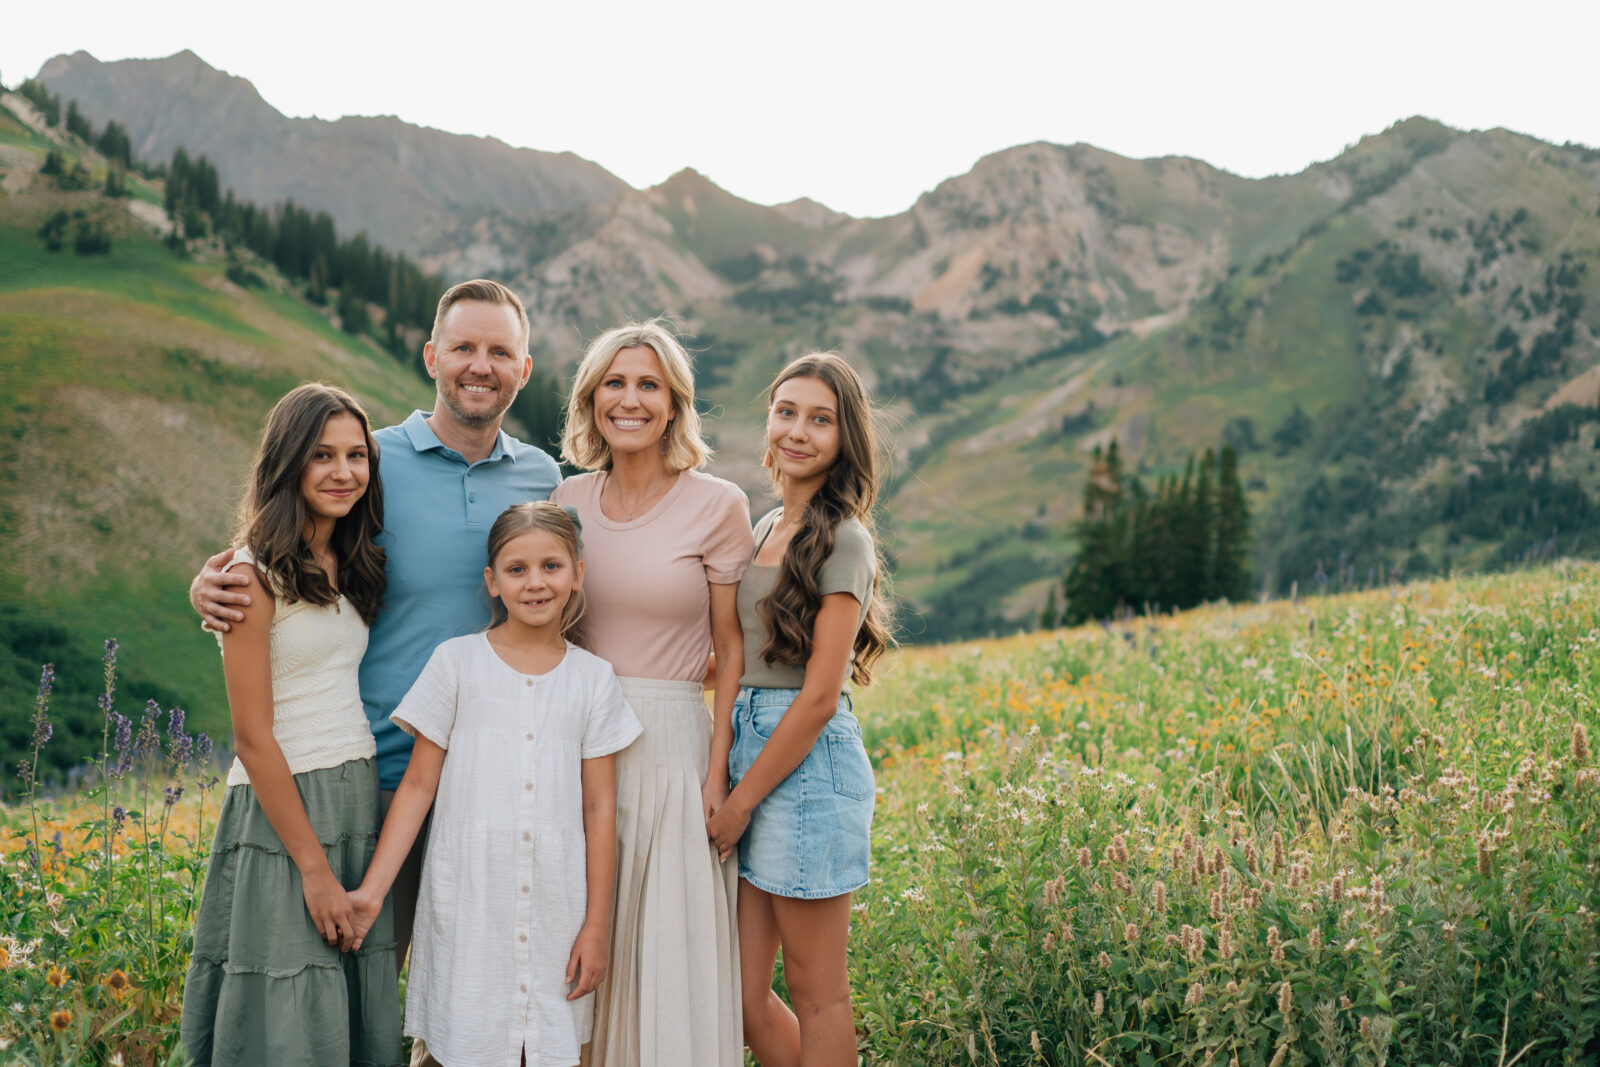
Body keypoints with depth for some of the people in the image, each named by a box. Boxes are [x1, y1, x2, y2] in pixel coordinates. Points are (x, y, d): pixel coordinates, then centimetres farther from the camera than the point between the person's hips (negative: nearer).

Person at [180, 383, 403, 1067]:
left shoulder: (353, 568, 11)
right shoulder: (255, 576, -10)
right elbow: (253, 737, -13)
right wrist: (315, 867, -14)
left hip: (360, 798, 7)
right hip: (279, 808, -7)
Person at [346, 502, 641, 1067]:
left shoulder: (592, 678, 5)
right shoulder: (456, 662, 2)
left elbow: (599, 808, 6)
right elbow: (418, 784, 3)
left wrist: (597, 926, 3)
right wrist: (372, 890, -5)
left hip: (556, 908, 1)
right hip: (467, 905, -1)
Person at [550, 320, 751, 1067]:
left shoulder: (716, 506, -4)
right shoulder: (568, 501, 7)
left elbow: (733, 649, -3)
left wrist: (718, 774, -9)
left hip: (670, 744, -4)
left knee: (669, 950, 1)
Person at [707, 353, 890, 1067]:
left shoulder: (843, 541, -10)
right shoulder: (765, 529, 14)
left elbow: (818, 697, -14)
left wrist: (741, 801, -11)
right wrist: (728, 788, 7)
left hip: (808, 766, -8)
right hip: (748, 753, 8)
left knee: (816, 994, 4)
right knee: (744, 995, 10)